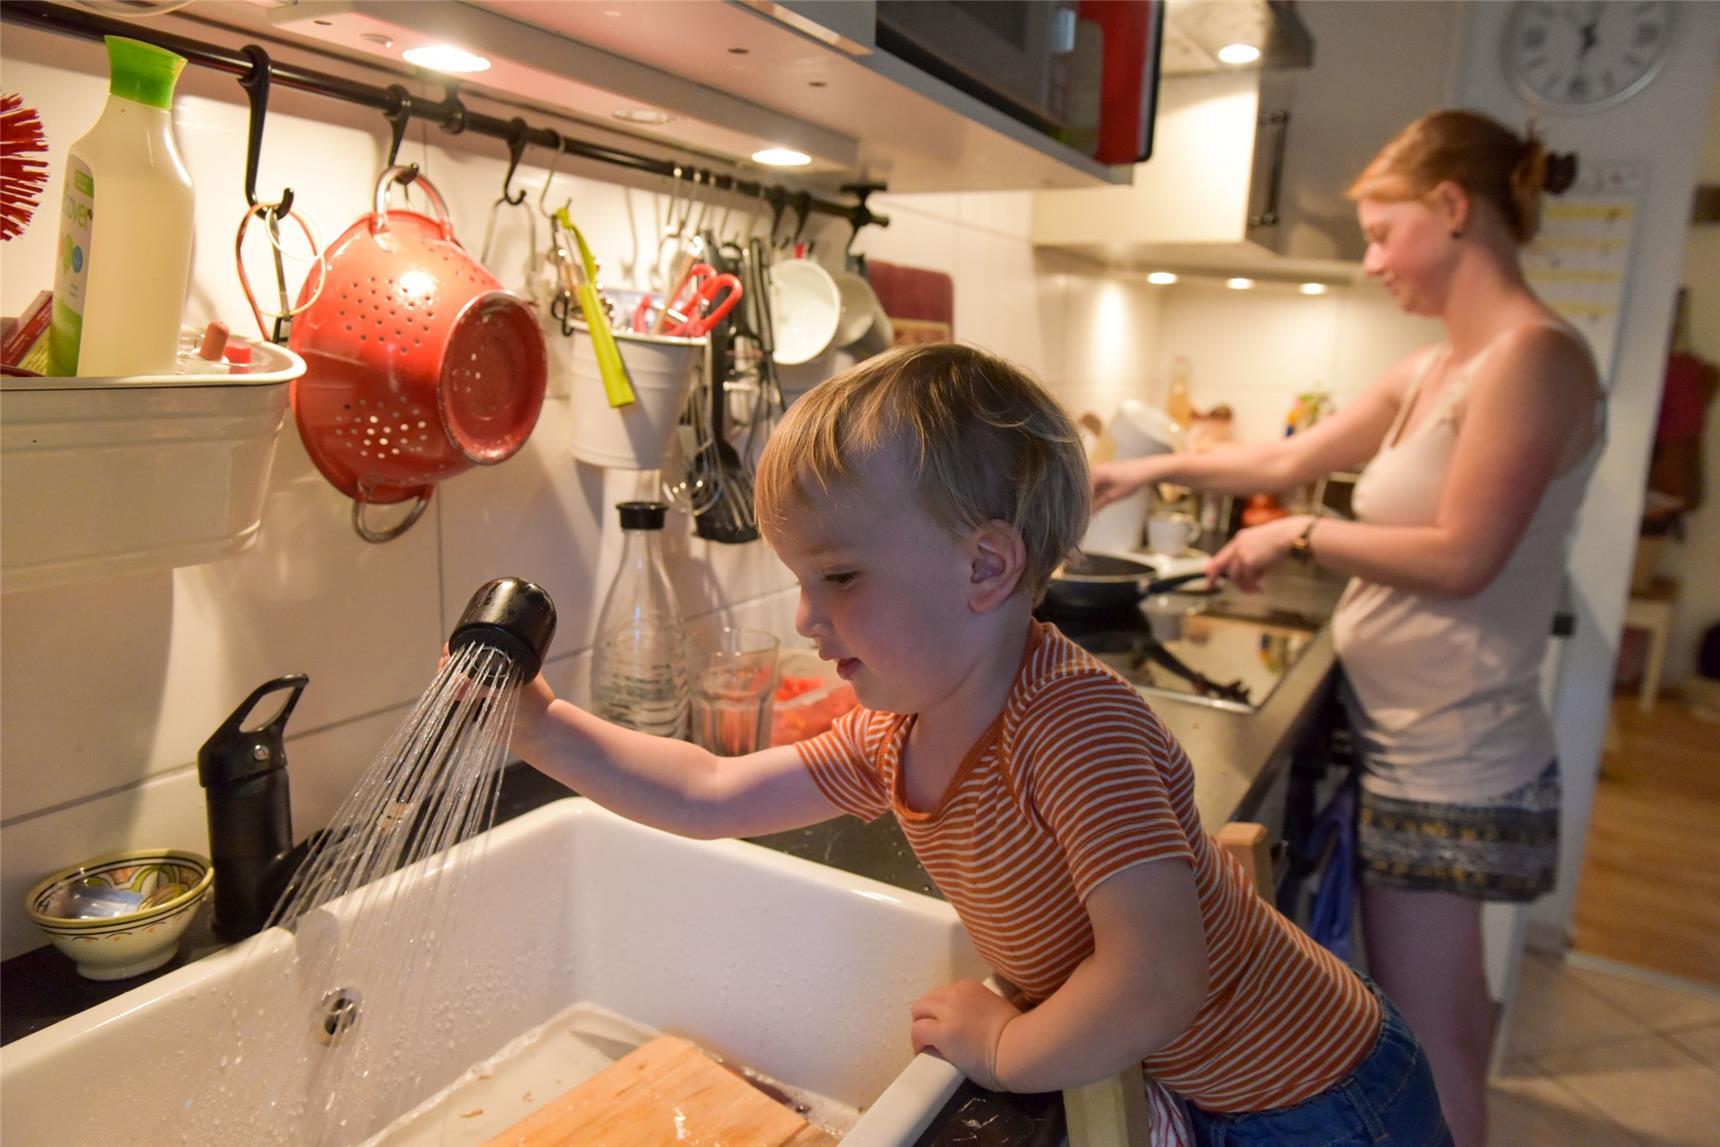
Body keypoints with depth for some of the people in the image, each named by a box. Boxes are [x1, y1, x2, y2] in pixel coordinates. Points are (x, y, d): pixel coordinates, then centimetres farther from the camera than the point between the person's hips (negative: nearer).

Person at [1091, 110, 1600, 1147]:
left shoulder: (1534, 354, -15)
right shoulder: (1431, 372, 10)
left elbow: (1462, 558, -20)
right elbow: (1292, 458, 18)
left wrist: (1301, 536, -10)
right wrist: (1155, 469, 19)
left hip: (1447, 758, -8)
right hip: (1410, 739, 8)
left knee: (1425, 1039, 5)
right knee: (1444, 1018, 21)